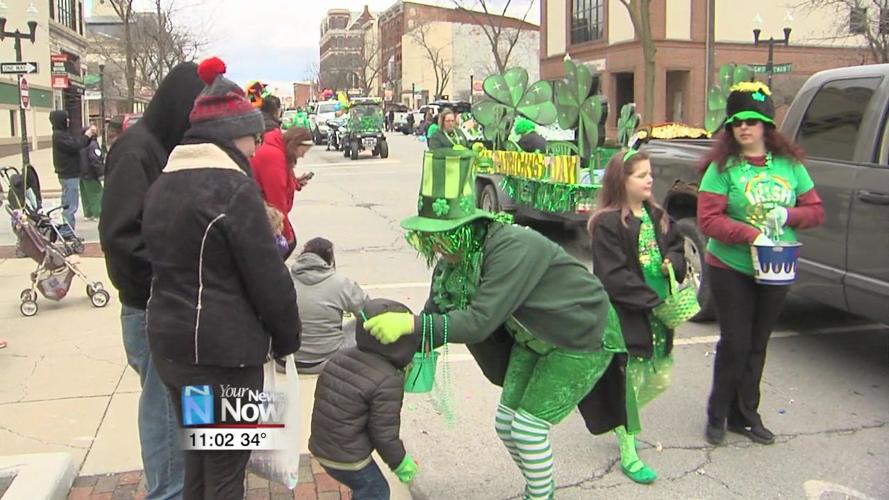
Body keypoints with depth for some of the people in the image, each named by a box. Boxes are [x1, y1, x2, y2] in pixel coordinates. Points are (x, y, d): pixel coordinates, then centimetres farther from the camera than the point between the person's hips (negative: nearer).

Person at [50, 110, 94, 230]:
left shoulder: (64, 133, 16)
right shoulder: (59, 136, -14)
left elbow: (76, 142, 17)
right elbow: (75, 146, -23)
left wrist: (89, 135, 2)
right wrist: (87, 135, -11)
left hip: (69, 174, 10)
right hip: (69, 175, -10)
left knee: (68, 205, 15)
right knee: (70, 206, -9)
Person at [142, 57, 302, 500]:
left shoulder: (162, 184, 10)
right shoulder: (234, 188, -16)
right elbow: (269, 279, -15)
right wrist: (287, 339, -1)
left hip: (167, 341, 8)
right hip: (223, 351, -8)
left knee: (198, 454, 23)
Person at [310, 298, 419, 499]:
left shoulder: (340, 357, 1)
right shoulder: (388, 381, -23)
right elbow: (384, 433, -18)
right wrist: (400, 462, -3)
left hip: (320, 446, 8)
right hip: (347, 457, -8)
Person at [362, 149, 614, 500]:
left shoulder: (513, 248, -35)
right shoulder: (452, 260, -11)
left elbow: (480, 320, -41)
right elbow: (437, 313, -7)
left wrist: (411, 324, -45)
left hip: (582, 340, -8)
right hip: (534, 340, 8)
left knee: (529, 427, -7)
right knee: (506, 423, 9)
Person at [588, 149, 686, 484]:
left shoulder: (656, 216, 8)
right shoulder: (608, 223, -14)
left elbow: (676, 246, 18)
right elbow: (613, 277, -19)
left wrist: (673, 262, -5)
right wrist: (651, 300, -20)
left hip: (658, 313, 7)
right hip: (626, 316, -7)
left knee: (659, 380, 13)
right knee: (629, 381, 3)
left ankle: (622, 418, 40)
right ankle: (628, 452, 18)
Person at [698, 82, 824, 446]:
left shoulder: (790, 164, 5)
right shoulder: (722, 167, -9)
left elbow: (816, 210, 8)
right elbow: (708, 220, -16)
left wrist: (787, 215, -12)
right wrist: (750, 234, -26)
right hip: (731, 271, -4)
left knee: (757, 345, 12)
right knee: (734, 344, -1)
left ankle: (745, 414, 26)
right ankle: (718, 415, 16)